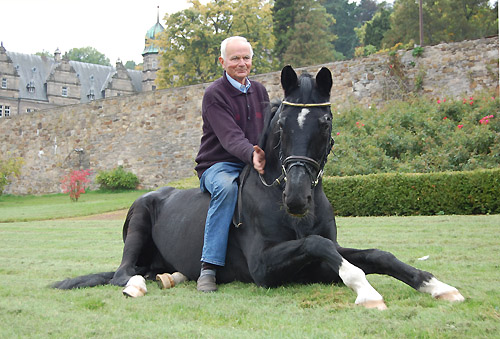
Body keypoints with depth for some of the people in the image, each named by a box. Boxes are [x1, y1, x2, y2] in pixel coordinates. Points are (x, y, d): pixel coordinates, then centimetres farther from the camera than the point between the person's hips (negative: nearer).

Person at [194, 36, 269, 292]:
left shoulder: (259, 91, 13)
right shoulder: (214, 95, -9)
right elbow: (230, 137, -23)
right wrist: (252, 154, -43)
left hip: (255, 165, 6)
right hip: (218, 165, -6)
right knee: (227, 187, -38)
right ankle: (208, 268, -37)